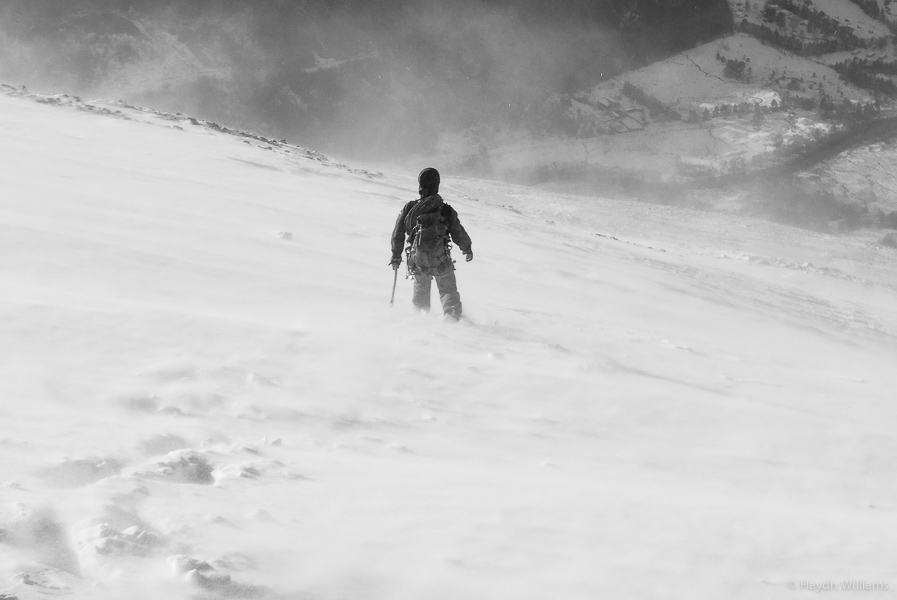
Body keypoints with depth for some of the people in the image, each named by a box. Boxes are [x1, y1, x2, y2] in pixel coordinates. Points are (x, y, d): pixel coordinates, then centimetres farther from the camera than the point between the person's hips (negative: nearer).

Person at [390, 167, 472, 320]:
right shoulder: (446, 211, -11)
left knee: (421, 292, 24)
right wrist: (467, 249, 20)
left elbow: (398, 234, 3)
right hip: (442, 262, -2)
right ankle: (452, 315, -9)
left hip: (418, 262, 2)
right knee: (448, 291, 10)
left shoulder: (409, 209, -6)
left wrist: (396, 255, 18)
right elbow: (459, 235, -1)